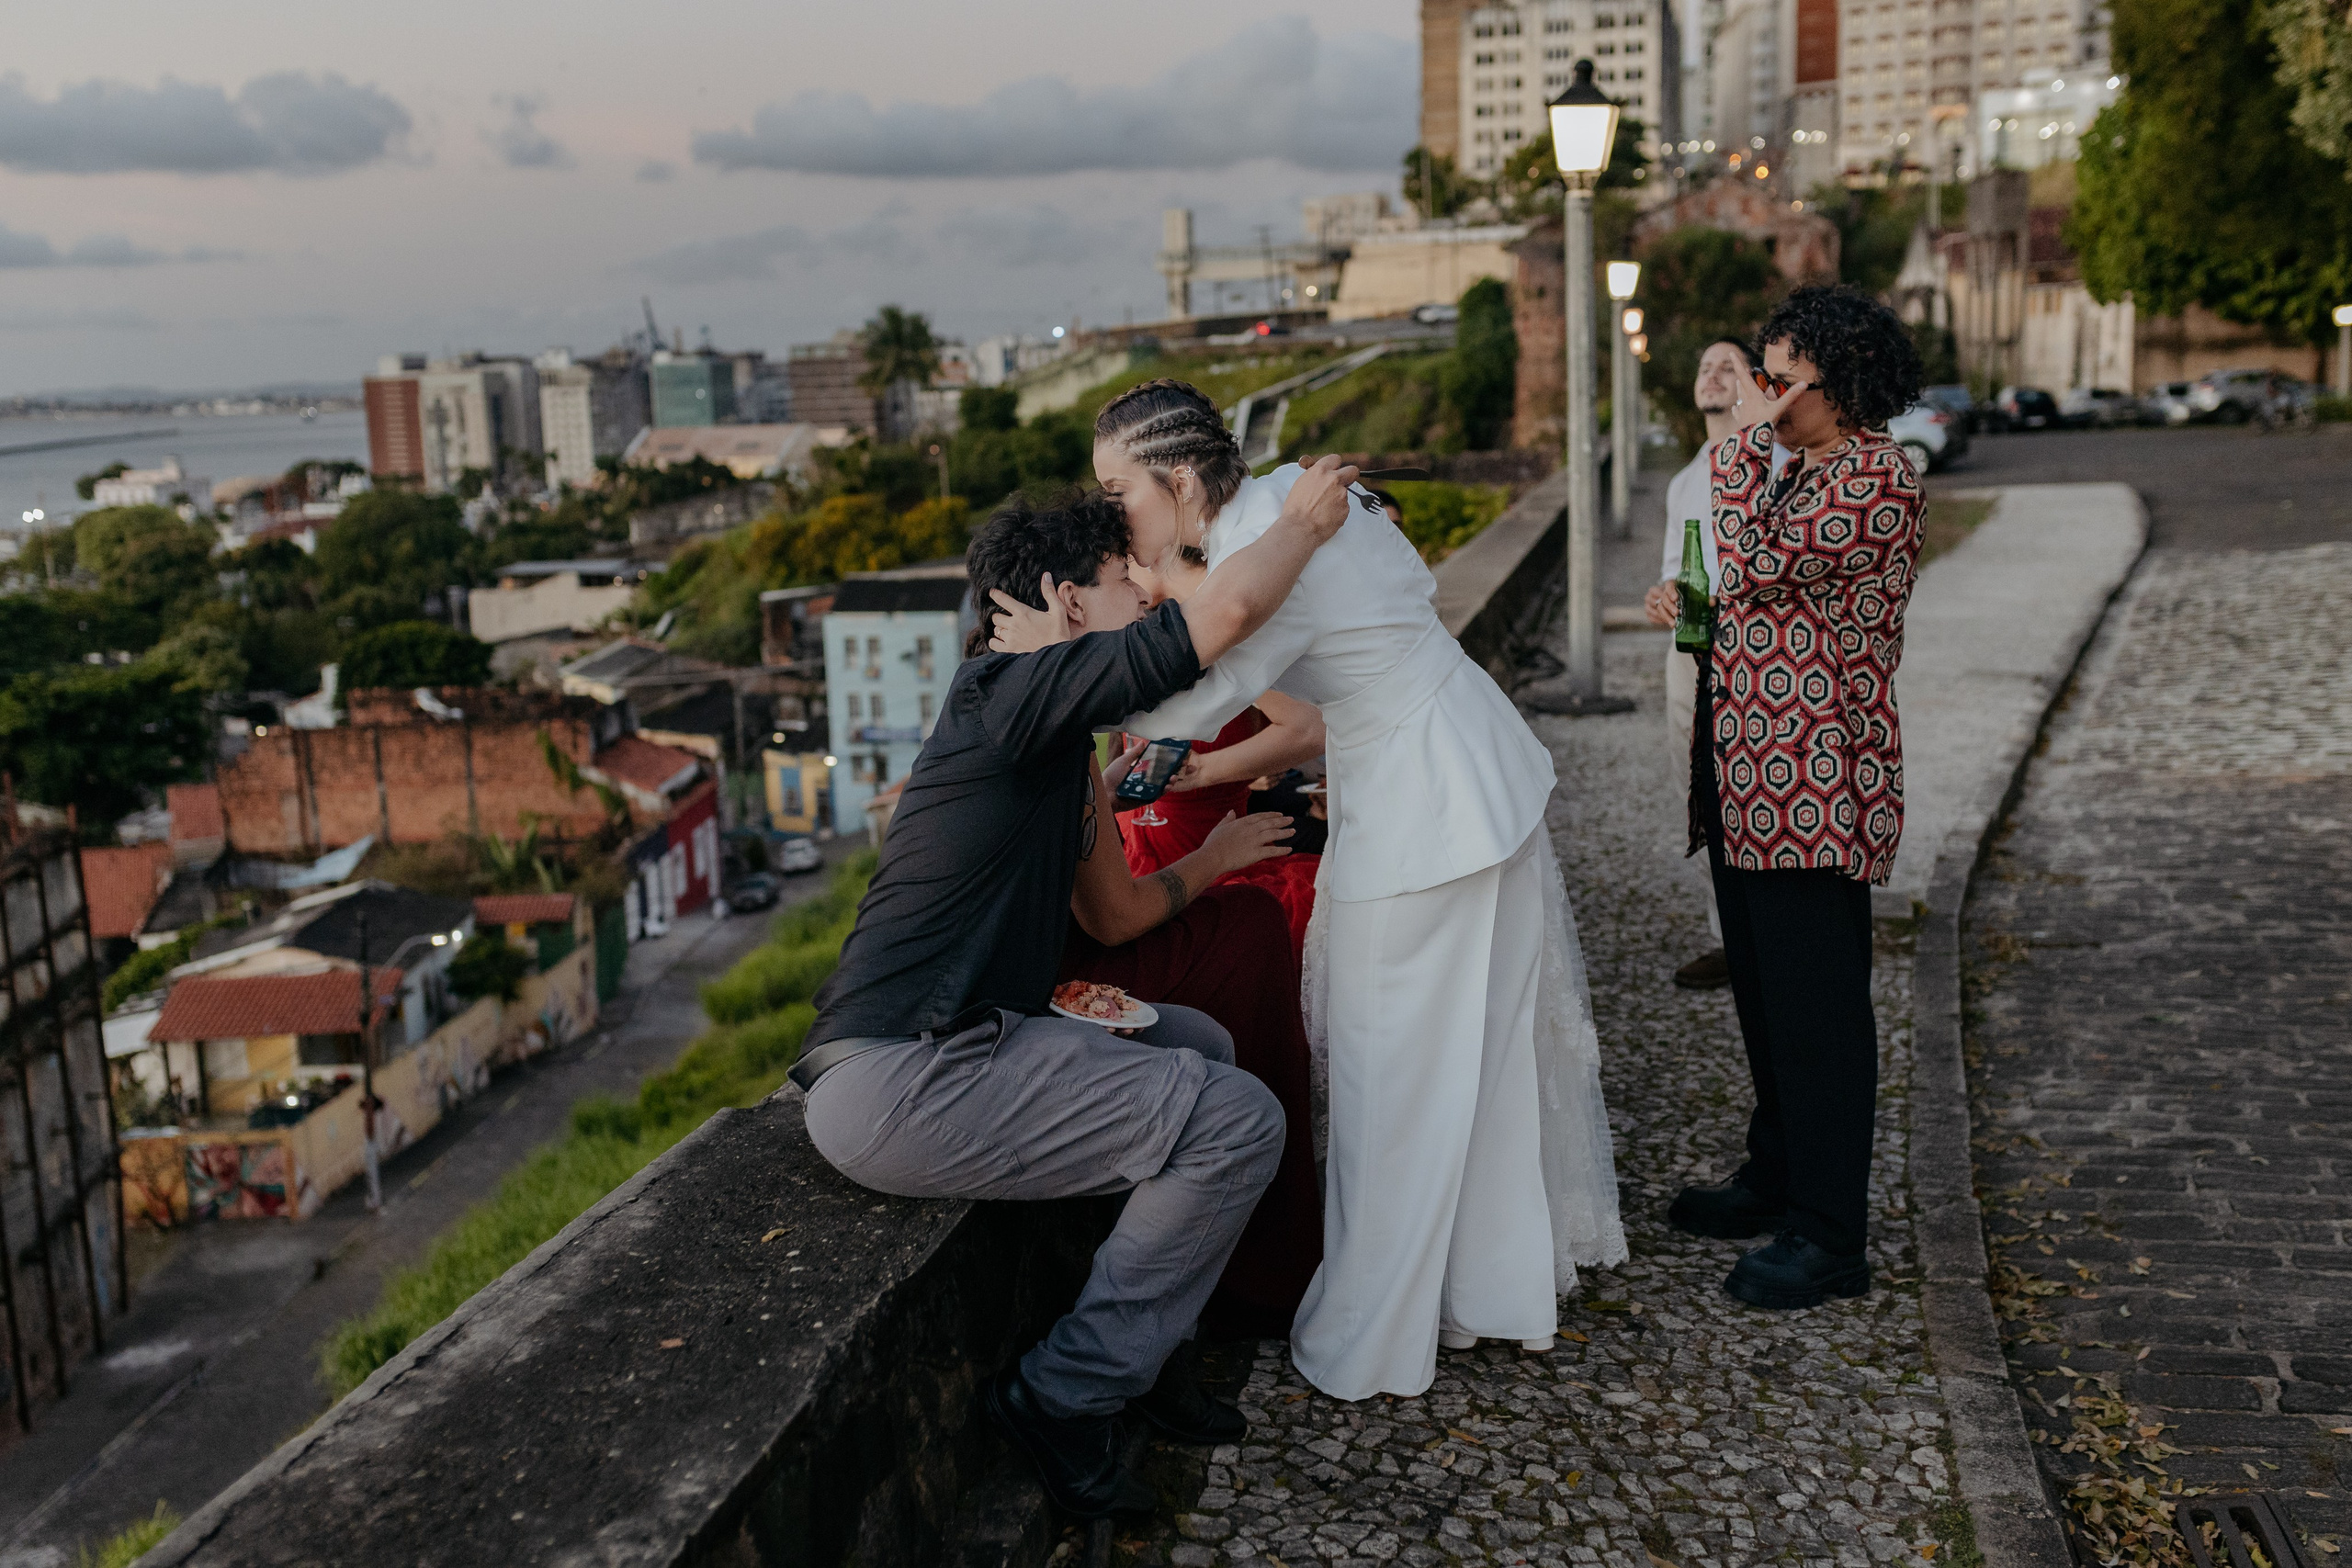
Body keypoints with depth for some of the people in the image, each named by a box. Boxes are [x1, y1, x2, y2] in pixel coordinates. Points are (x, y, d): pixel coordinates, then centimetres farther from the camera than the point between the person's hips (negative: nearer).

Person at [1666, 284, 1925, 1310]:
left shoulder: (1877, 479, -13)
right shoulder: (1796, 467, 17)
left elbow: (1757, 567, -22)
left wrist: (1746, 442, -15)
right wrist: (1700, 608, 11)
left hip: (1812, 784, -10)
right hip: (1751, 772, 10)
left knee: (1815, 999, -3)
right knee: (1763, 985, 18)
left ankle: (1830, 1234, 7)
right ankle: (1778, 1176, 32)